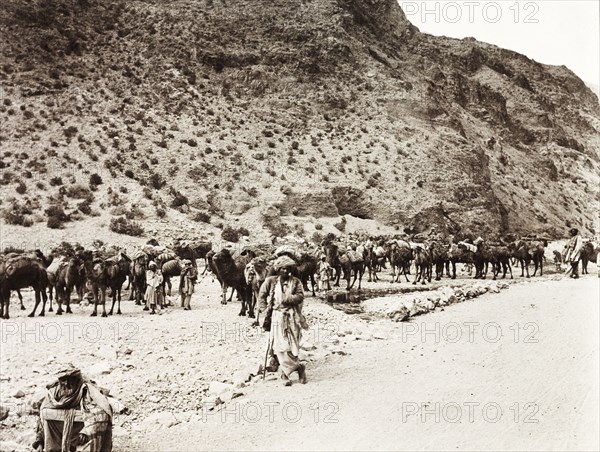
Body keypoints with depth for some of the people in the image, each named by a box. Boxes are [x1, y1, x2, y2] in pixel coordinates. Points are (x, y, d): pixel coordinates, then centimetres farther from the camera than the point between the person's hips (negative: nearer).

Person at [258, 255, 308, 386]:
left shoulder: (296, 282, 5)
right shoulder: (271, 281, 5)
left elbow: (300, 296, -7)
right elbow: (261, 296, 9)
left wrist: (285, 299, -16)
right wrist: (265, 311, 2)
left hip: (292, 317, 0)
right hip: (277, 317, 0)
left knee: (293, 345, -2)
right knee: (281, 346, -8)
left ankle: (286, 372, 13)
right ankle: (298, 367, 7)